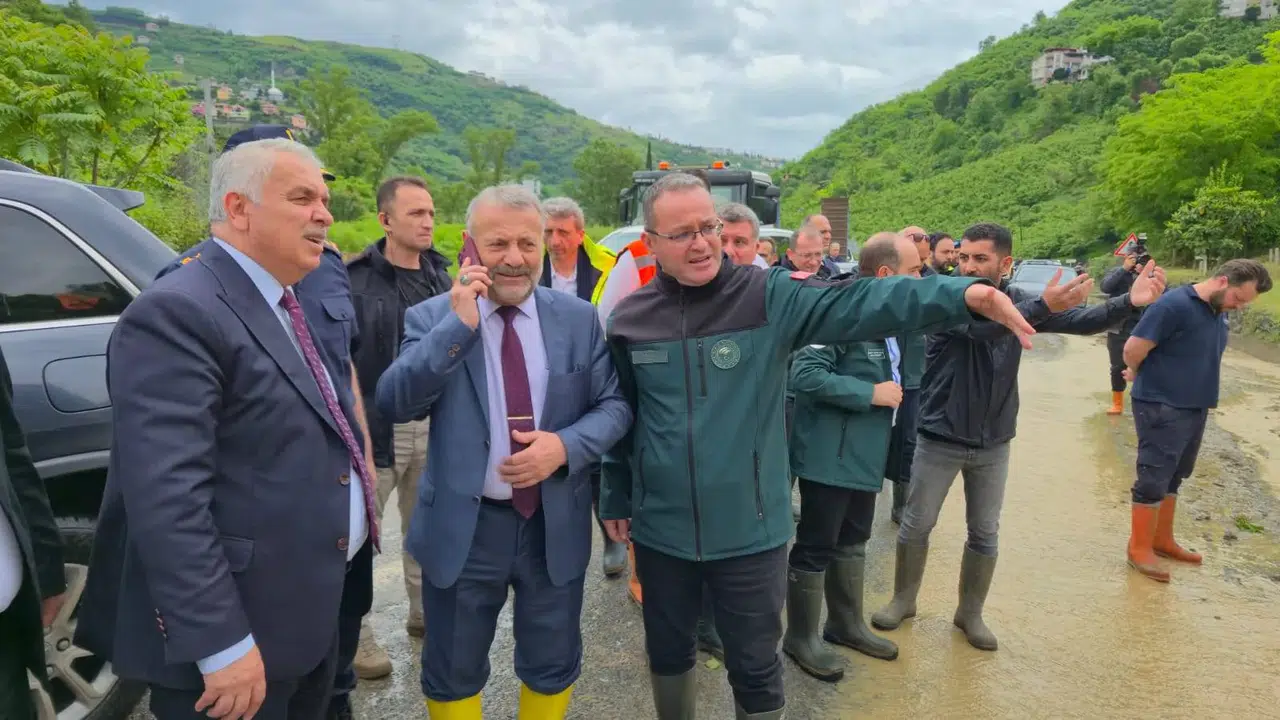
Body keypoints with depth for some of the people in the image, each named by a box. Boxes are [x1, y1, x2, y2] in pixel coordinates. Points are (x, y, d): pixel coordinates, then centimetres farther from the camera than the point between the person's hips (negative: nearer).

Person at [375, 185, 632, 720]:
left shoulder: (578, 318, -1)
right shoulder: (432, 318, -5)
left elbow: (614, 404, 0)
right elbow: (393, 404, -17)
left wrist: (566, 445, -19)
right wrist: (458, 326, -24)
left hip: (557, 525, 1)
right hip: (462, 526, -1)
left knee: (553, 667, 20)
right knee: (452, 673, 19)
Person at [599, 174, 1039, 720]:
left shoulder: (769, 297, -10)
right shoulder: (630, 319, -2)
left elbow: (857, 304, -25)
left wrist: (961, 294, -40)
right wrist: (614, 498, 14)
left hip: (749, 531, -2)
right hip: (660, 529, 3)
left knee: (756, 669, 14)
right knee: (668, 650, 23)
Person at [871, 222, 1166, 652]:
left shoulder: (1019, 302, -1)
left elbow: (1083, 320, -10)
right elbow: (978, 327, -36)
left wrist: (1128, 302, -29)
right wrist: (1044, 306, -48)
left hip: (993, 444, 4)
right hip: (939, 439, -3)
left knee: (985, 535, 13)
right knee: (916, 526, 8)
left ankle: (970, 613, 31)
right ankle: (903, 600, 29)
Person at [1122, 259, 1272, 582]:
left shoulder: (1218, 312, 8)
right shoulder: (1174, 305, -20)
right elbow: (1133, 349, -20)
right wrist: (1143, 377, 1)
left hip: (1195, 408, 8)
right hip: (1161, 409, -8)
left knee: (1172, 478, 17)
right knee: (1153, 480, -2)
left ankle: (1162, 539, 29)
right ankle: (1139, 548, 9)